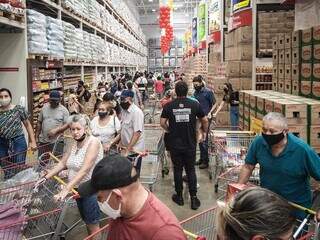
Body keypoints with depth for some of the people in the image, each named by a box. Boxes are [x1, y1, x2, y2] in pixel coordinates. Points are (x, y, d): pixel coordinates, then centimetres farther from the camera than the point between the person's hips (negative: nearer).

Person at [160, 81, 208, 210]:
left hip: (175, 144, 0)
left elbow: (162, 123, -6)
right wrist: (204, 131, 21)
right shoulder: (194, 104, -5)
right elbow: (205, 121, 3)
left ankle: (179, 196, 22)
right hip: (190, 144, 0)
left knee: (177, 169, 12)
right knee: (191, 170, 10)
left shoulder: (169, 106, -5)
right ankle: (193, 198, 10)